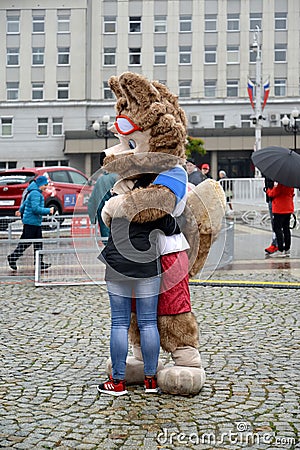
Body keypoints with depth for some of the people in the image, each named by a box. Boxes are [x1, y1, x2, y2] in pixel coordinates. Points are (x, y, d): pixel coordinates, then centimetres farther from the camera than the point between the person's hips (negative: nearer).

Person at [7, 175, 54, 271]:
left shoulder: (37, 193, 16)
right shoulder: (35, 193, -17)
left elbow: (25, 203, 28)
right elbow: (35, 208, -25)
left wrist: (21, 211, 41)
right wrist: (48, 210, -19)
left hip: (36, 223, 10)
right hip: (31, 222, -10)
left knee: (38, 243, 9)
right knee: (26, 242, -3)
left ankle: (39, 263, 11)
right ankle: (12, 258, 9)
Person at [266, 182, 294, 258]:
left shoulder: (279, 183, -19)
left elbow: (272, 194, -15)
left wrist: (268, 190, 5)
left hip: (279, 209, -9)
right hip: (289, 208, 9)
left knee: (277, 229, -5)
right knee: (286, 228, 13)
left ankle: (280, 251, -10)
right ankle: (287, 250, 16)